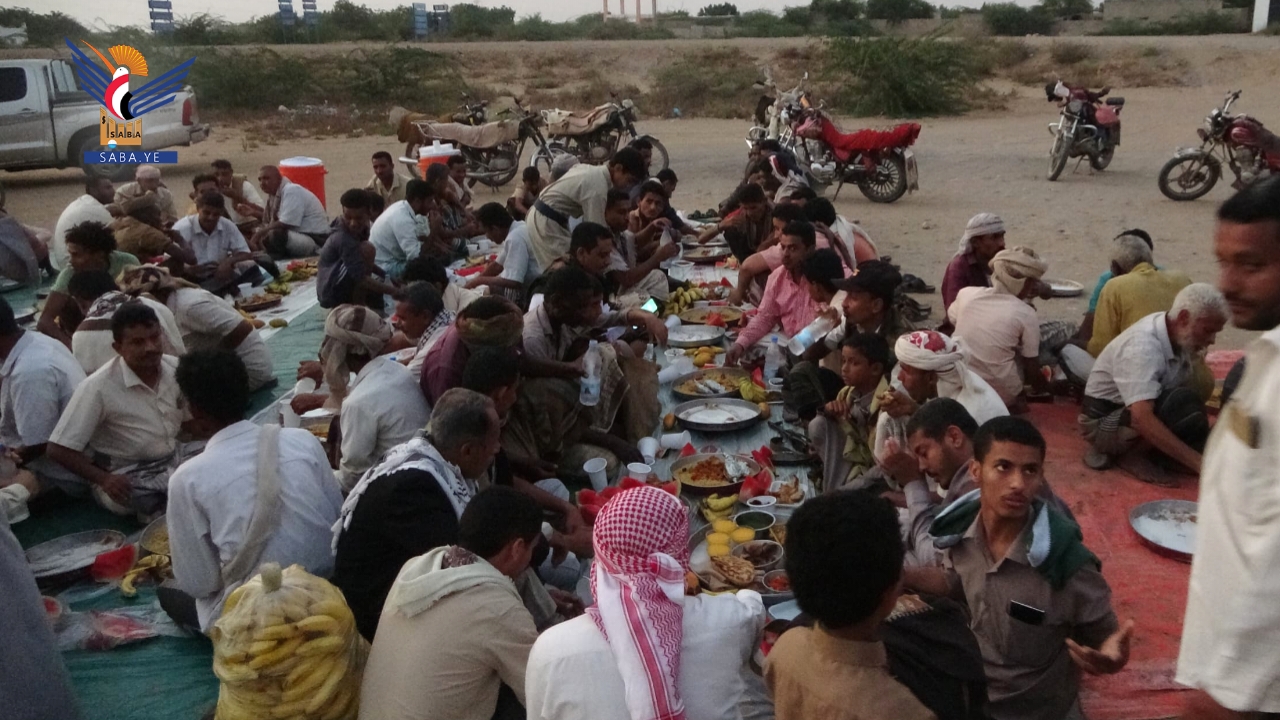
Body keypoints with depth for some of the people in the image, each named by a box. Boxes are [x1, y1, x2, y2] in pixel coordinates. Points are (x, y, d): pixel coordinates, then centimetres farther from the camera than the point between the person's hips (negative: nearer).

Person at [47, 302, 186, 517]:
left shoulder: (175, 368, -4)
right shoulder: (98, 387, -19)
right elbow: (58, 450, -14)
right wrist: (104, 479, -24)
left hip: (174, 463, 5)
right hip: (126, 479, -5)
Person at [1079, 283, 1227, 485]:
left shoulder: (1177, 337, -5)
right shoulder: (1143, 346, -30)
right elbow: (1143, 419, -39)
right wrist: (1198, 462, -42)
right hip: (1103, 421, -9)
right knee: (1184, 406, -29)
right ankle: (1132, 454, -9)